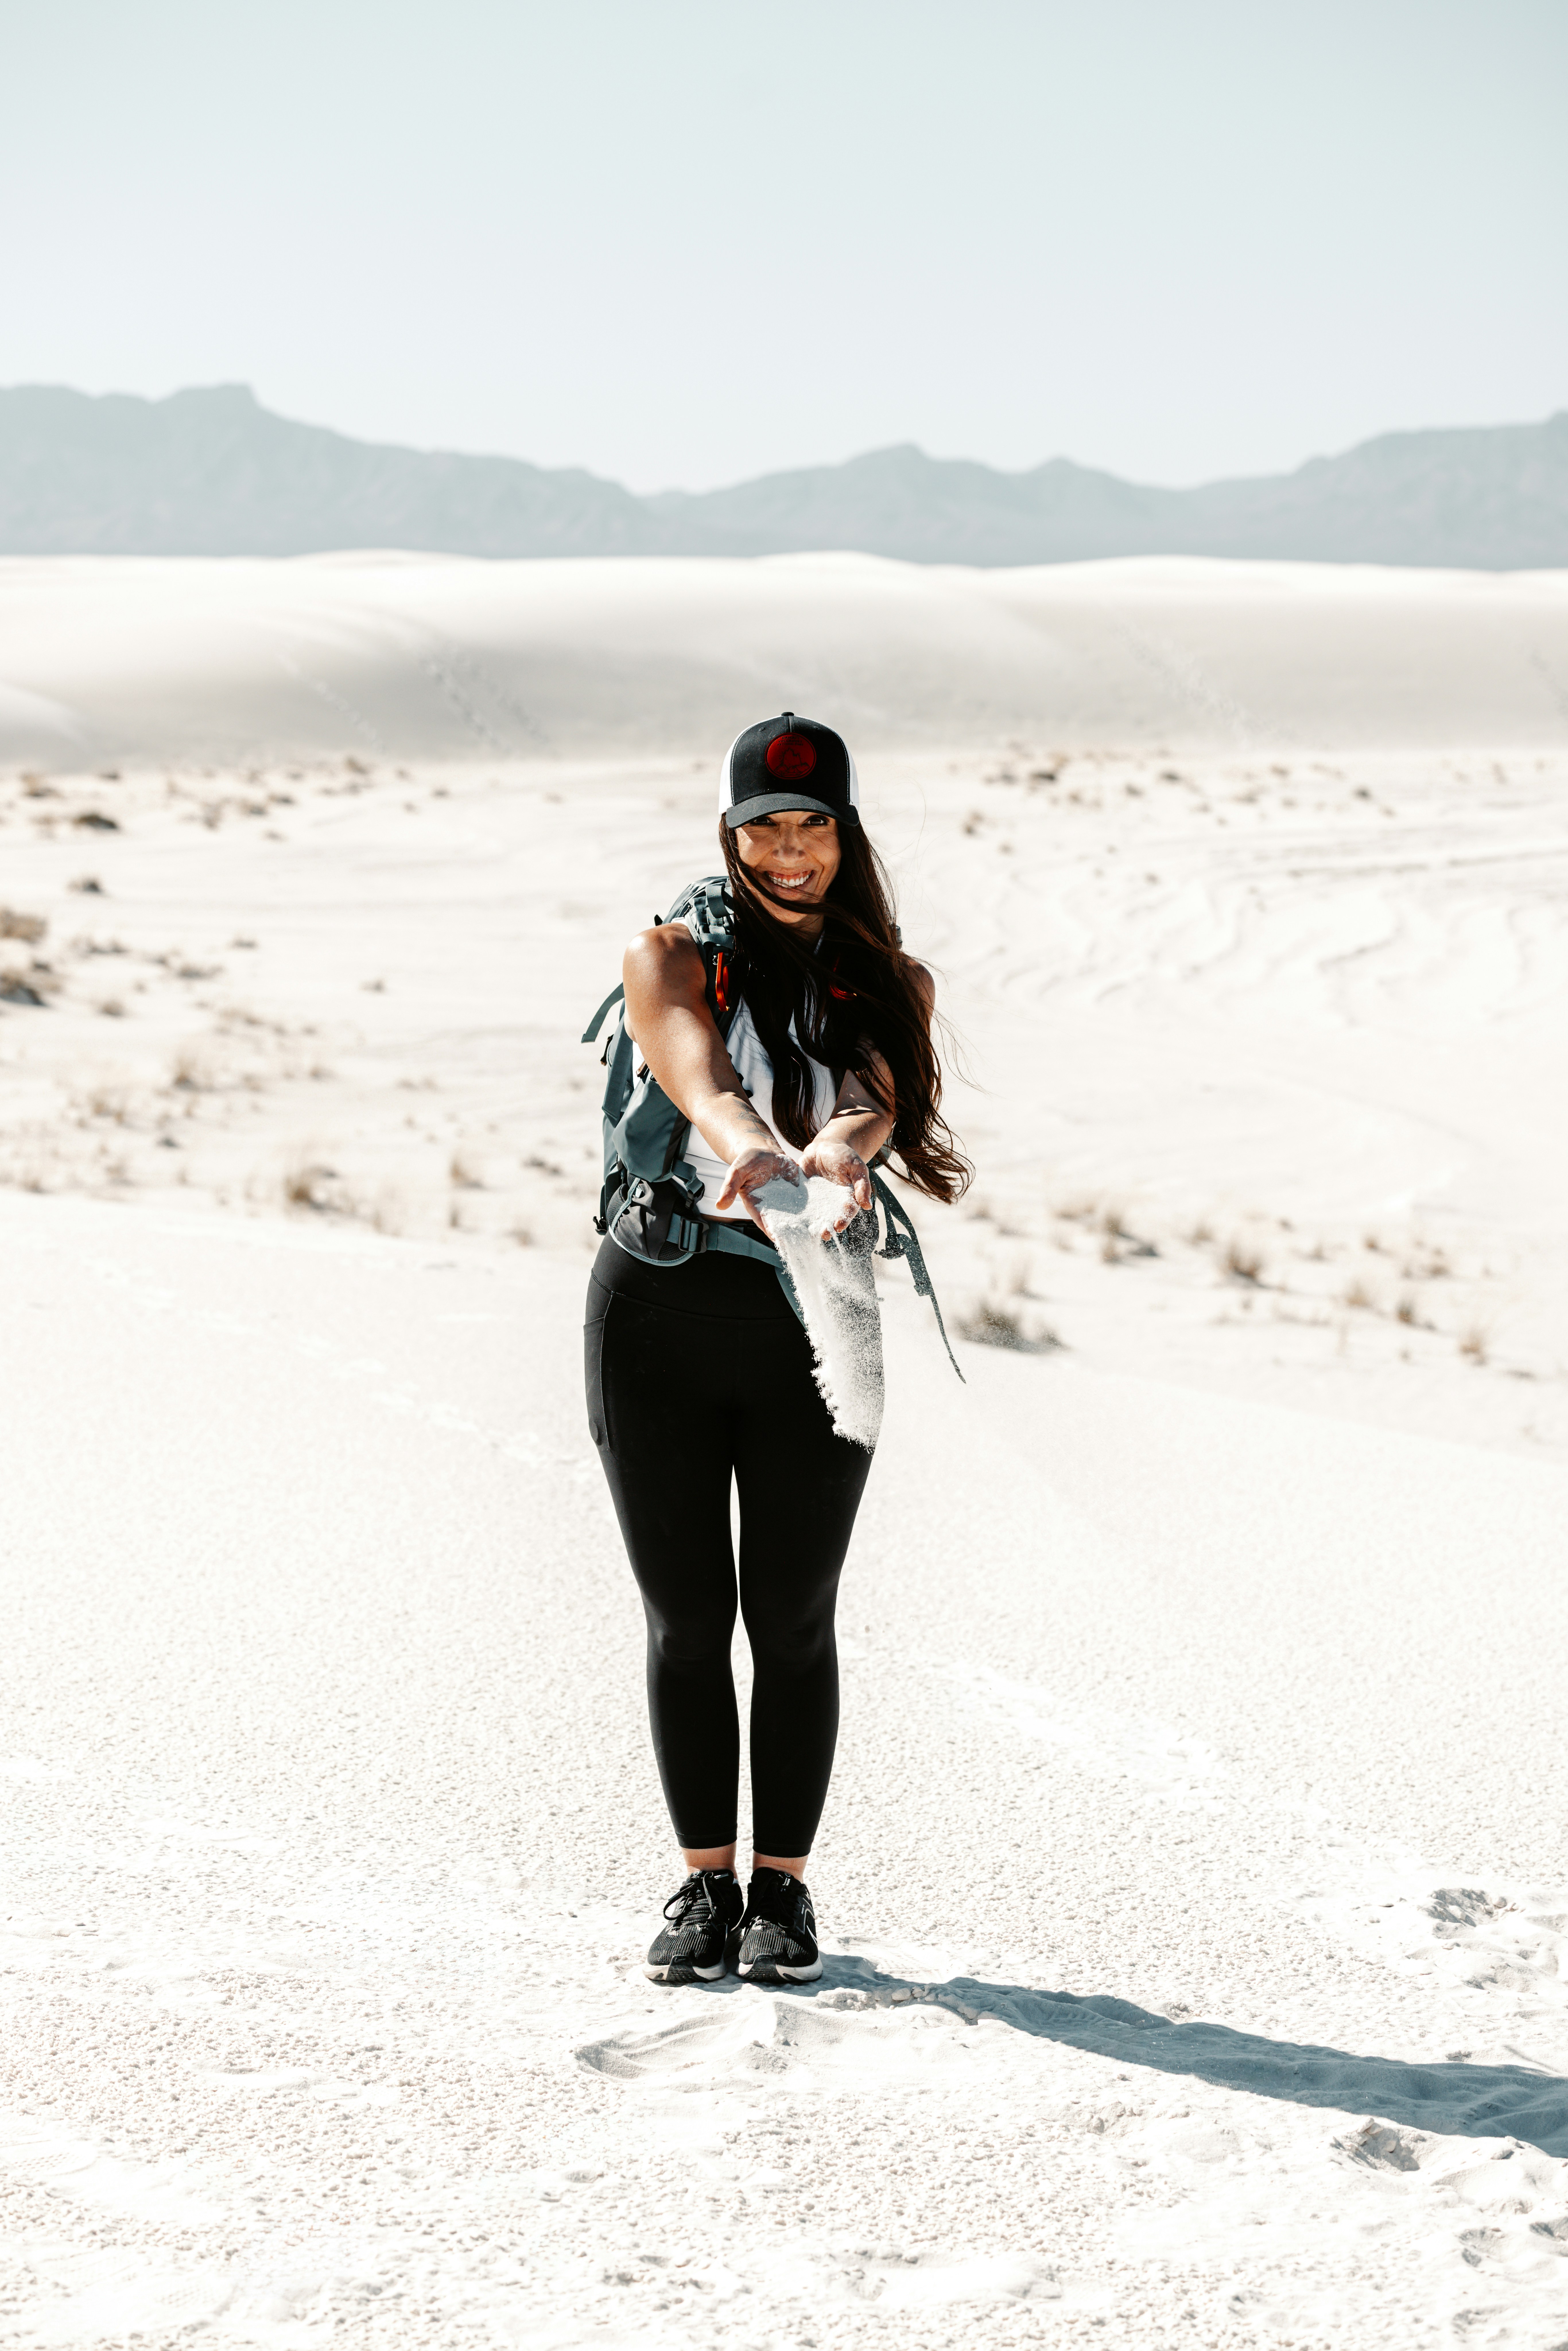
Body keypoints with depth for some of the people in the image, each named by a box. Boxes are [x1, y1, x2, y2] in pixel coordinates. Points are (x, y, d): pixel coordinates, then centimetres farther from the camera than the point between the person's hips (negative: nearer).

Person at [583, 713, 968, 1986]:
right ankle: (706, 1883, 16)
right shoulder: (674, 955, 1)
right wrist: (752, 1152, -42)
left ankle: (784, 1886, 16)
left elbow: (873, 1099, -14)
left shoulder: (890, 983, 7)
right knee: (686, 1617, 5)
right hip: (661, 1307, -1)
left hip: (812, 1320, 1)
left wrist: (840, 1153, -38)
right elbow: (700, 1083, -19)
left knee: (792, 1619, 3)